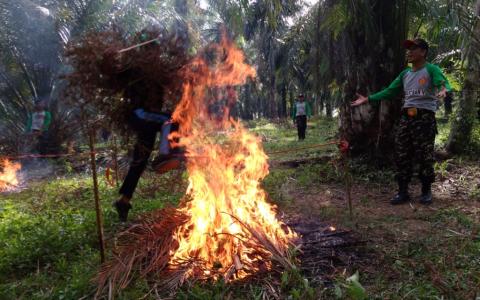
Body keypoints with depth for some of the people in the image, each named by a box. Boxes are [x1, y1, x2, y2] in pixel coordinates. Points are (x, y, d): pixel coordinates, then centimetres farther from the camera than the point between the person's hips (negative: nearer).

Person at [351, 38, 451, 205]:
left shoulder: (431, 69, -3)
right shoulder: (405, 73, 16)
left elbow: (444, 83, -20)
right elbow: (389, 92, 18)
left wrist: (444, 90, -45)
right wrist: (367, 99, 11)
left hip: (425, 117, -6)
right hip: (406, 118, 6)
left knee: (424, 156, -2)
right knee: (402, 156, 3)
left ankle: (426, 191, 14)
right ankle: (403, 191, 12)